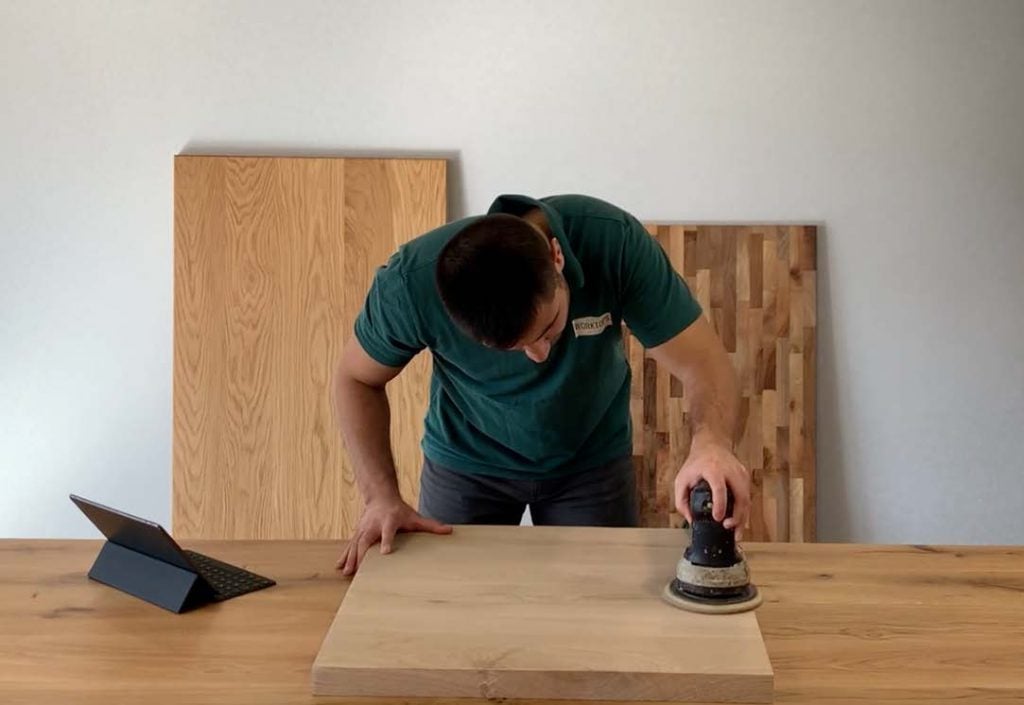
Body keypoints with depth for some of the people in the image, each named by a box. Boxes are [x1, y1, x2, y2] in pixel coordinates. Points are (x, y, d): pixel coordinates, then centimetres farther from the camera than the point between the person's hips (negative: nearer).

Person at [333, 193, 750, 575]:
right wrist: (381, 497, -24)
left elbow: (702, 363, -29)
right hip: (467, 460, 0)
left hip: (591, 459, 0)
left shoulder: (615, 241, -33)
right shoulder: (411, 281, -32)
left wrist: (711, 442, -51)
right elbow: (358, 379, -12)